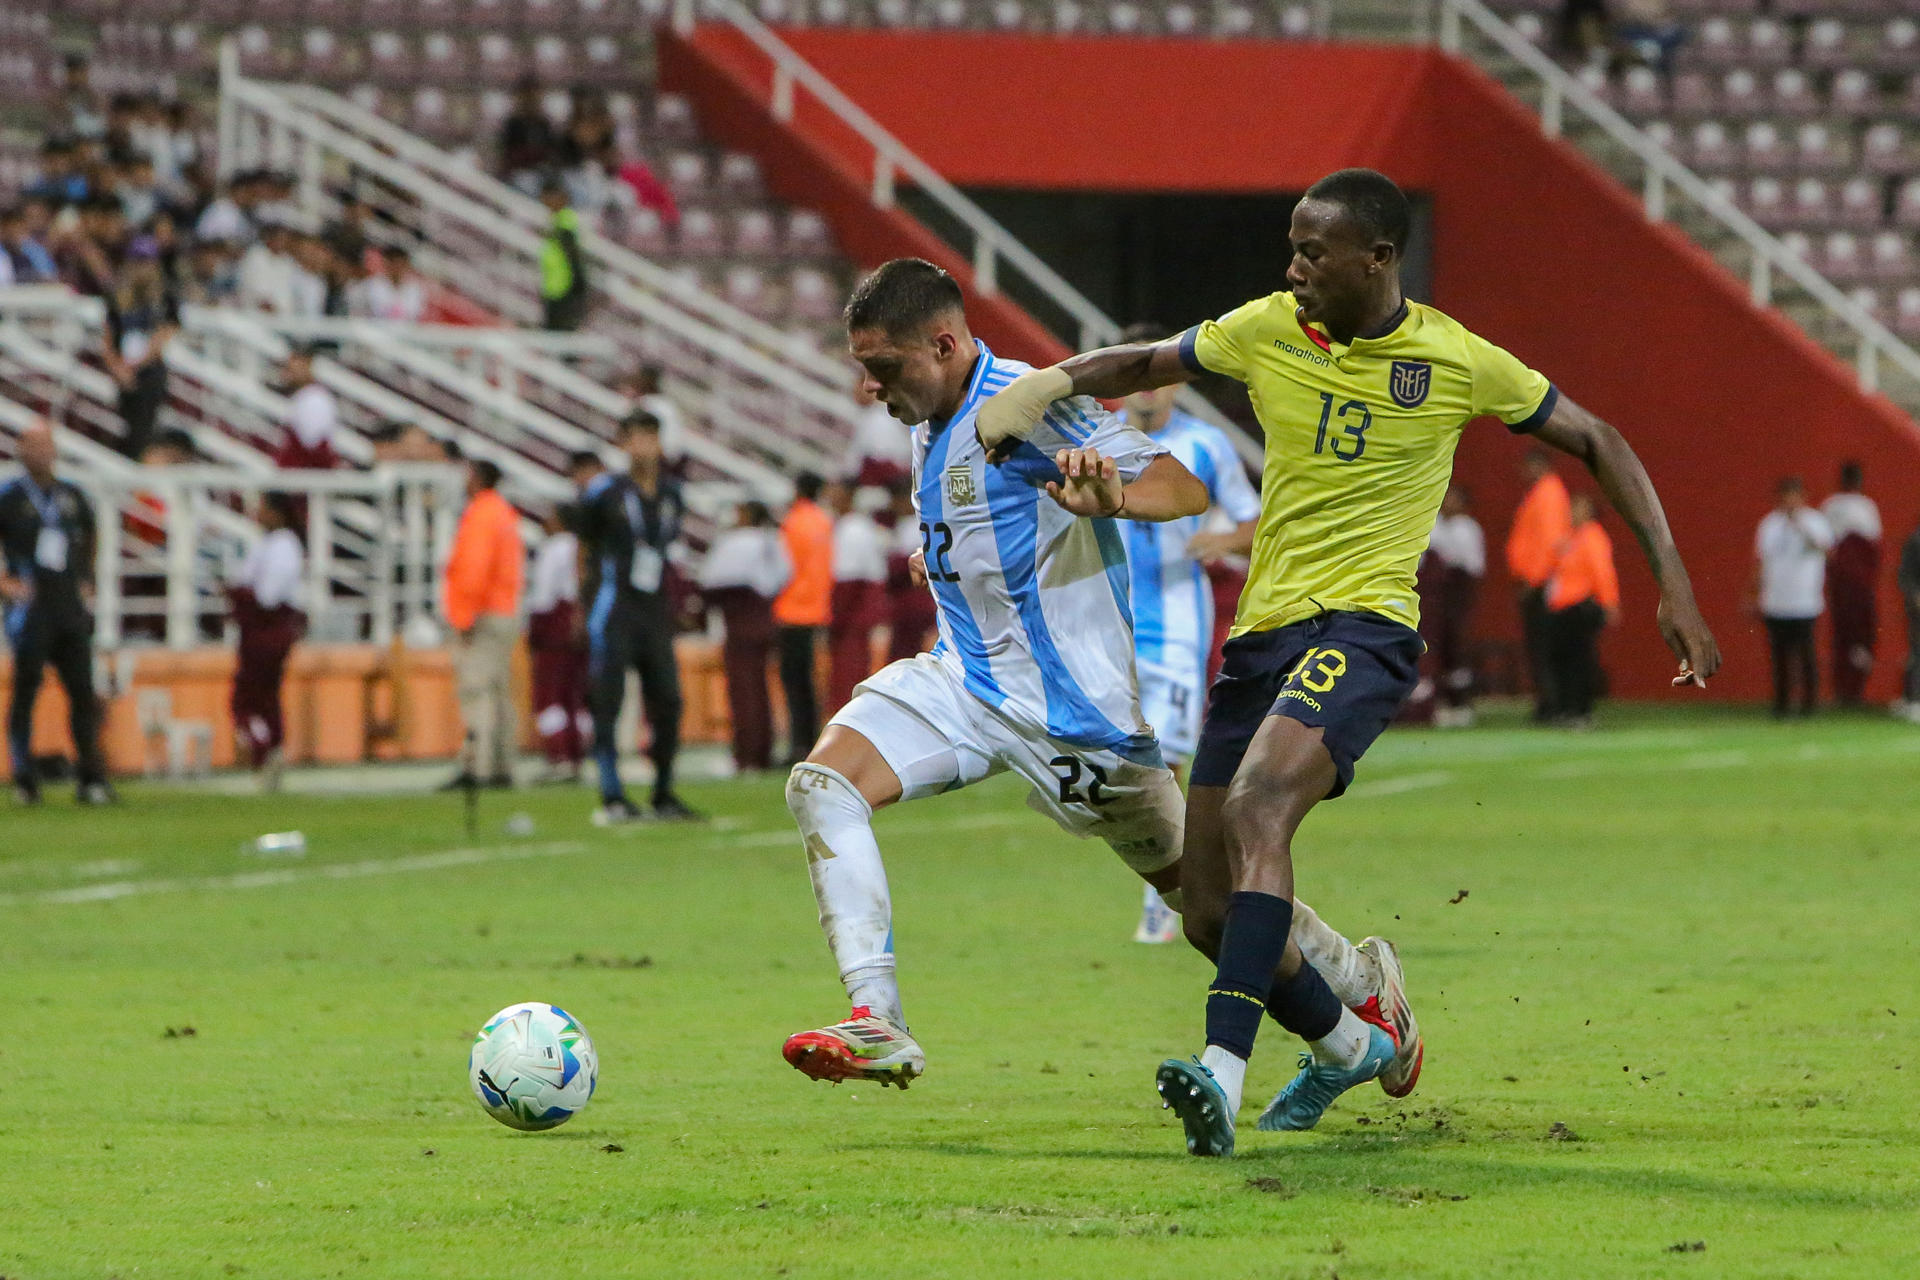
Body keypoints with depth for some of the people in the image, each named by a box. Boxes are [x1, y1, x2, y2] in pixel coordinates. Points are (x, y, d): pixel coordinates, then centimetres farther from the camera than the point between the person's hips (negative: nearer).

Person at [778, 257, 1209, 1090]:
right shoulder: (930, 425, 10)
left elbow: (1184, 491, -23)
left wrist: (1113, 498, -42)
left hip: (1071, 697, -8)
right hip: (964, 677, 8)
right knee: (821, 785, -15)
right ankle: (877, 1027, -23)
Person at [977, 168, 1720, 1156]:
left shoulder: (1456, 361, -4)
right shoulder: (1267, 331, 5)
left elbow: (1595, 442, 6)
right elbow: (1145, 364, 20)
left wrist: (1674, 586, 1)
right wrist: (1048, 383, -1)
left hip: (1363, 628, -6)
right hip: (1262, 632, 6)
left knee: (1256, 807, -34)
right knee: (1210, 912, 3)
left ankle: (1225, 1070, -42)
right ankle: (1351, 1040, 31)